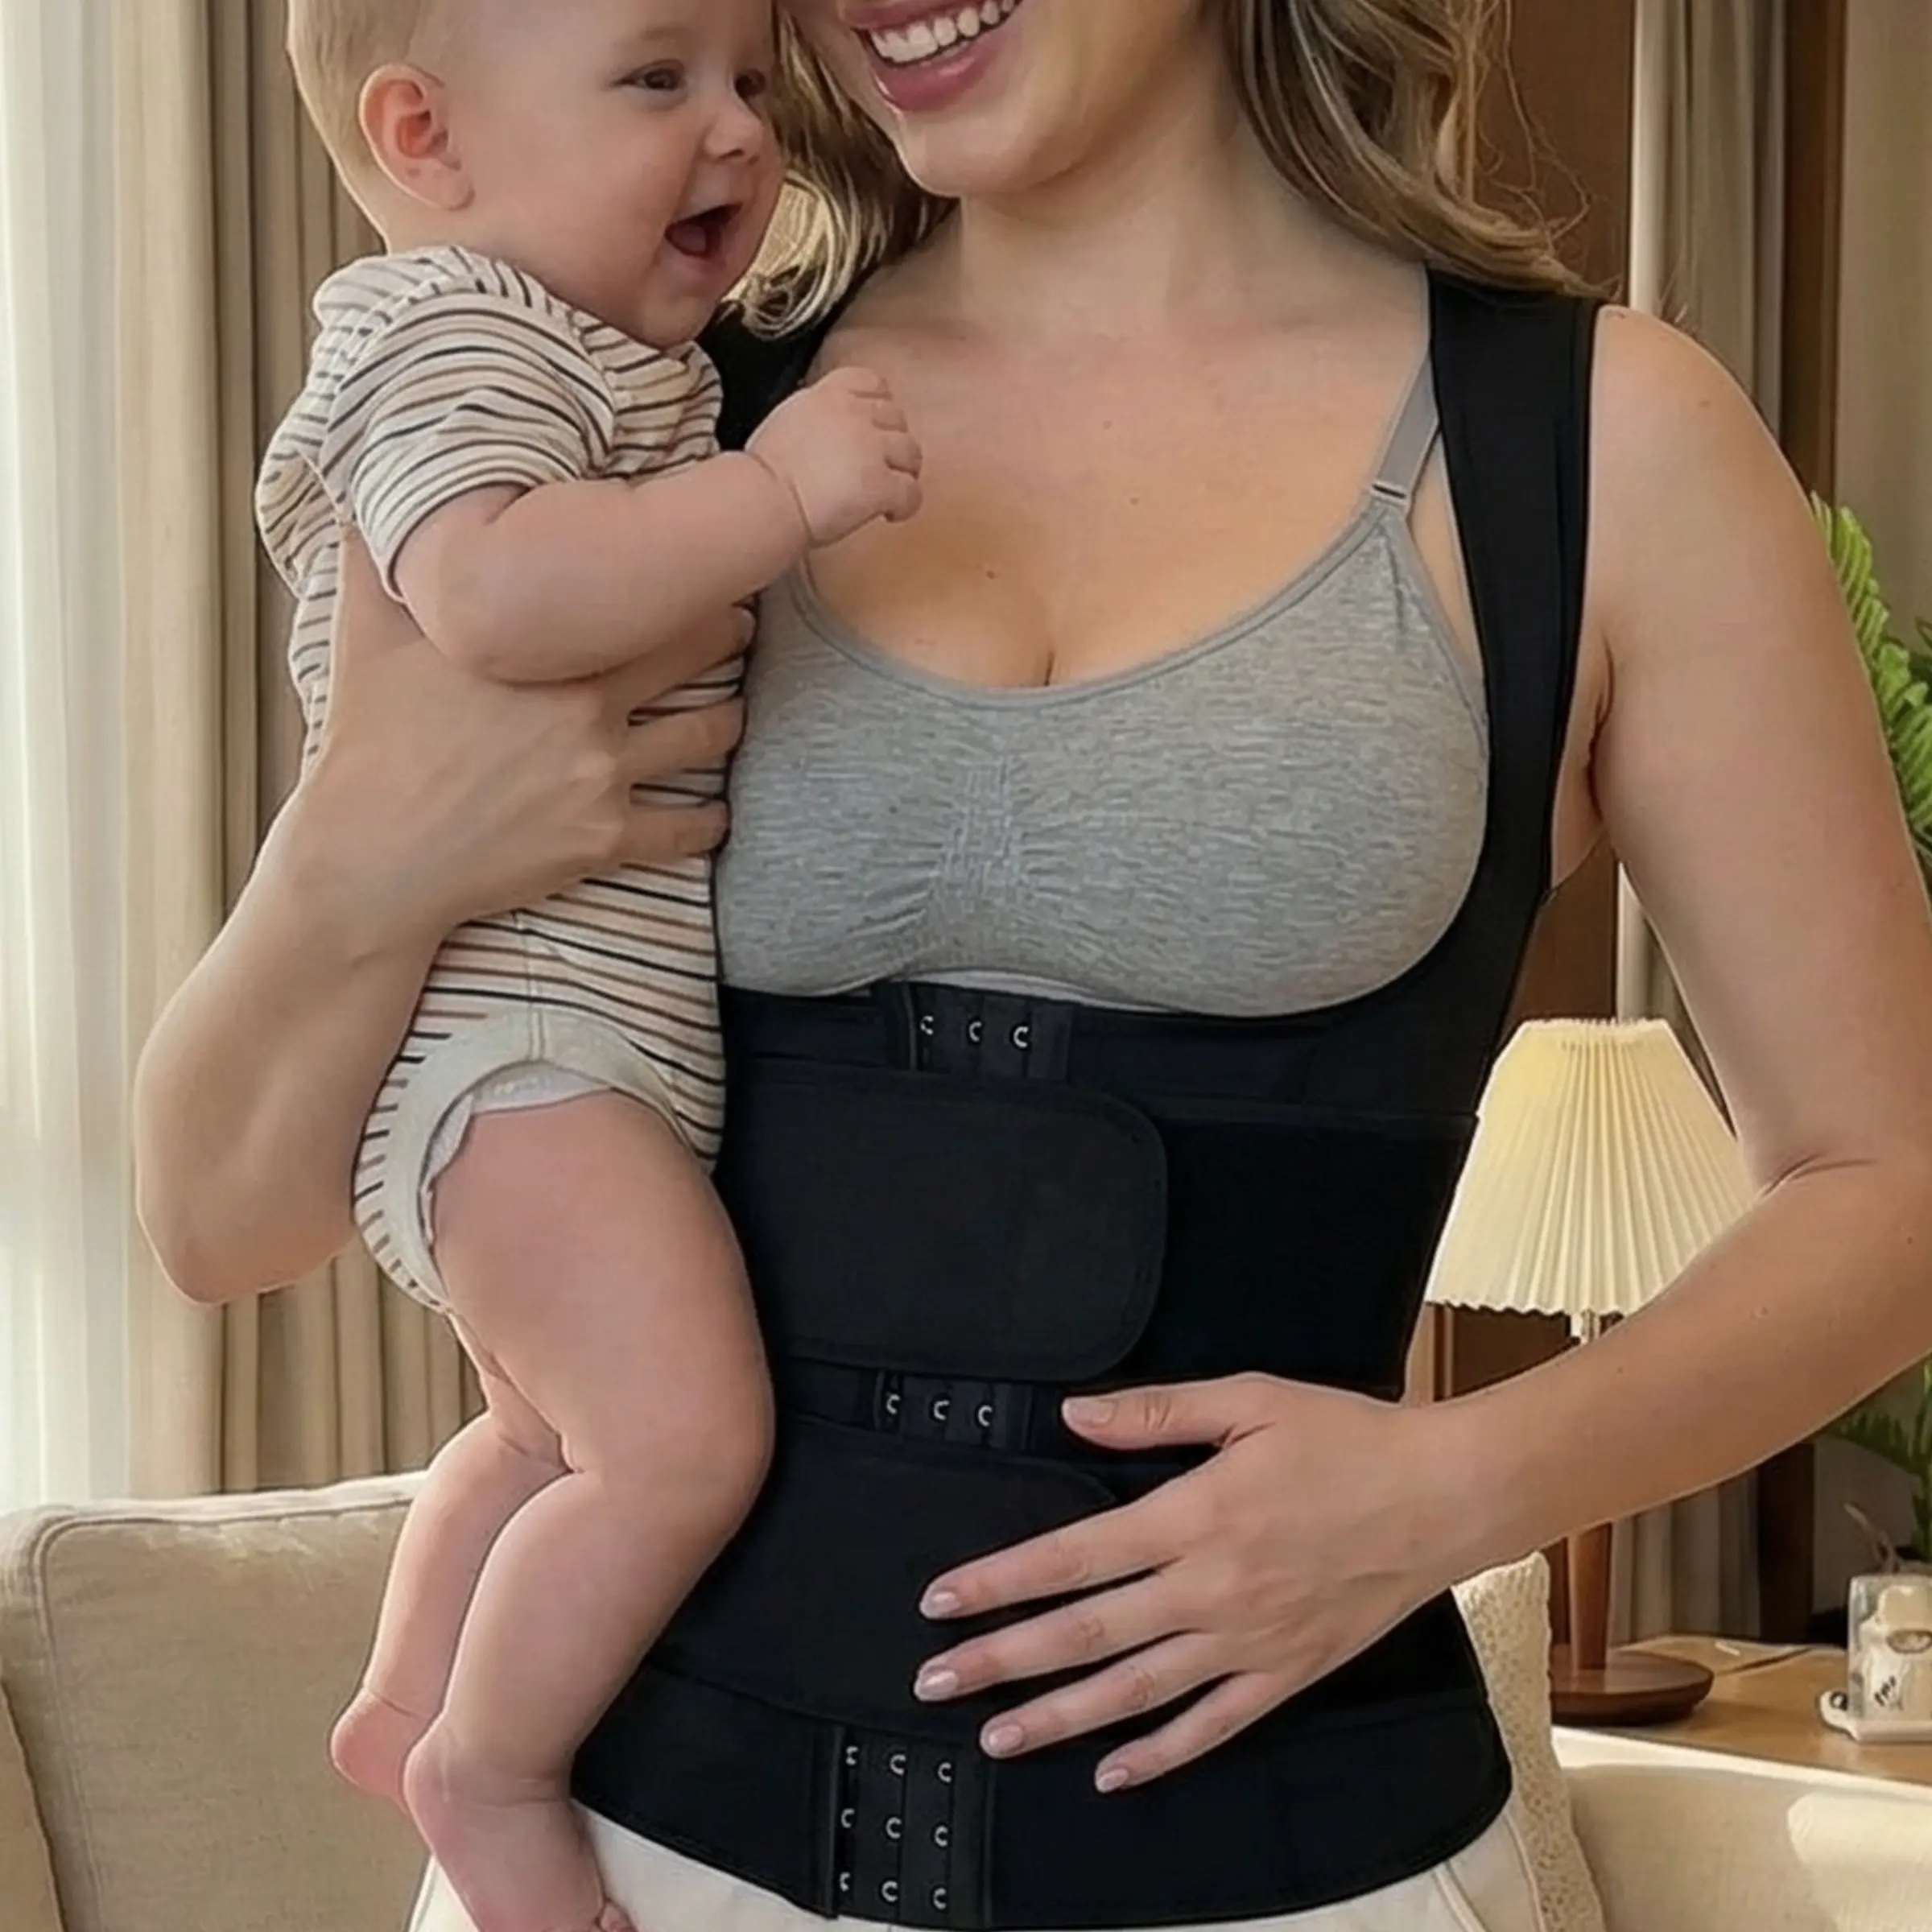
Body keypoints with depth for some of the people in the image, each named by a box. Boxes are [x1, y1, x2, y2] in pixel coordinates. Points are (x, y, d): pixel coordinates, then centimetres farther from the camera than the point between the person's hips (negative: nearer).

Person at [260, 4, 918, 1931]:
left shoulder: (630, 361, 17)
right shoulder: (454, 335, -16)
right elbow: (488, 593, -35)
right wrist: (770, 493, -37)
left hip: (613, 1037, 11)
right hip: (509, 1035, -11)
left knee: (550, 1422, 28)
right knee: (685, 1432, -22)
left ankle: (402, 1704, 46)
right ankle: (487, 1768, -2)